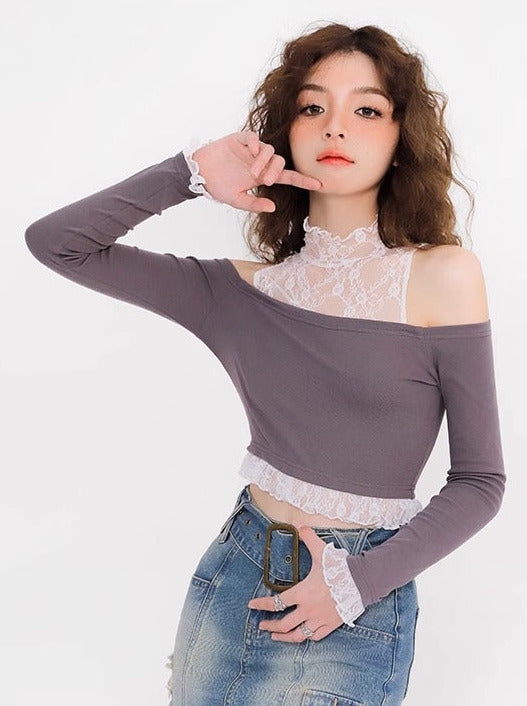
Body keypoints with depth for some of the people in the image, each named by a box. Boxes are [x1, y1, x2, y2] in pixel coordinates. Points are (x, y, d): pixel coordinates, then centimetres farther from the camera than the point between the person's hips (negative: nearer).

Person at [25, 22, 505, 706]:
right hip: (233, 582, 3)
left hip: (359, 611, -3)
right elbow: (55, 242, 0)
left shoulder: (443, 276, -8)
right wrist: (192, 173, -8)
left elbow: (480, 481, -5)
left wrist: (358, 581, -13)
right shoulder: (246, 290, 0)